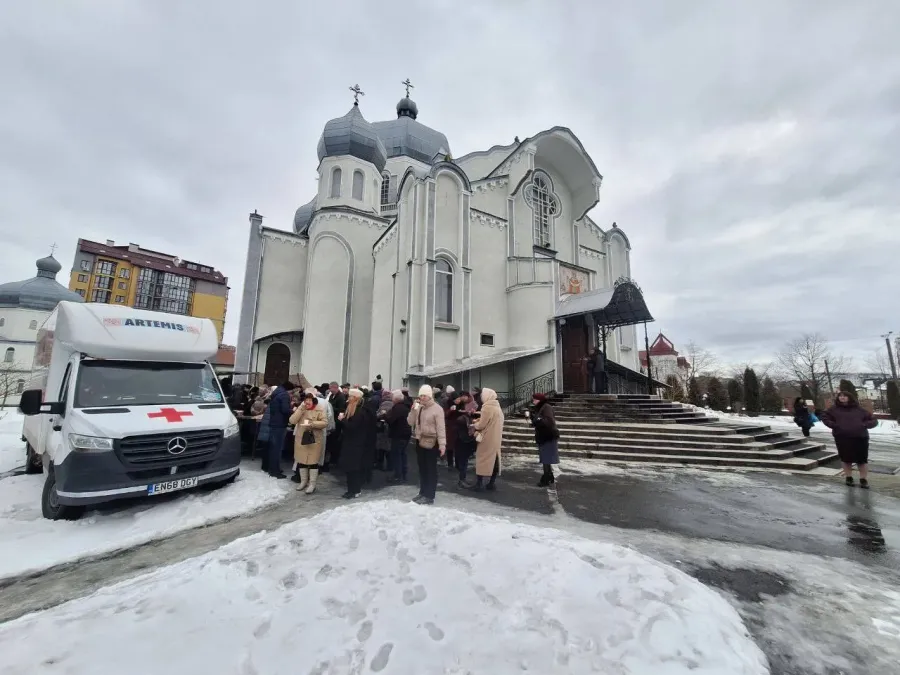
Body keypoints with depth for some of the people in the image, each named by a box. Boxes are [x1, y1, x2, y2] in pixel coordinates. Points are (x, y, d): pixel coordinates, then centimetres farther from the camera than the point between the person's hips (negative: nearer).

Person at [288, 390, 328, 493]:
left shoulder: (319, 410, -6)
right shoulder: (300, 409, 7)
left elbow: (325, 422, -14)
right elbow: (292, 421, -7)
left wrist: (313, 424, -25)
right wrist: (301, 409, -14)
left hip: (314, 439, -5)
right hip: (300, 439, 5)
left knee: (313, 461, -1)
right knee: (301, 460, 13)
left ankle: (312, 484, 11)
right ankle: (303, 481, 30)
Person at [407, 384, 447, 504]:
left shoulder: (437, 409, -12)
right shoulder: (418, 408, 7)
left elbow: (441, 428, -16)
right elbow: (411, 423, 3)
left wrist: (442, 444, -21)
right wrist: (413, 410, -11)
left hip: (431, 442, -7)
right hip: (420, 441, 7)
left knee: (431, 469, 2)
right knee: (422, 469, 16)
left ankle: (429, 496, 10)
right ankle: (423, 493, 28)